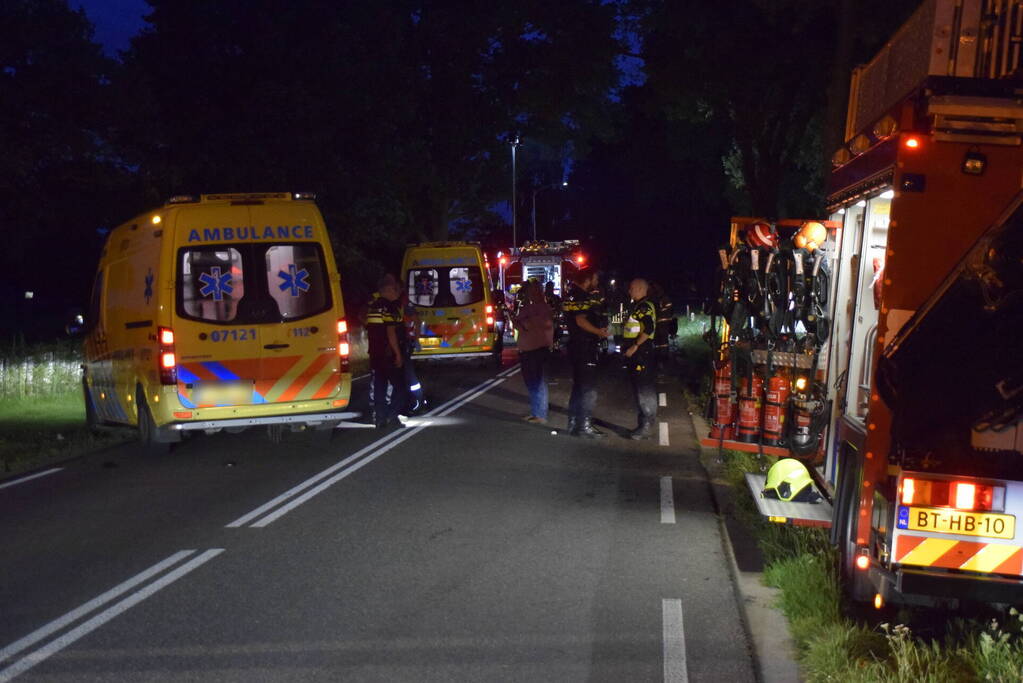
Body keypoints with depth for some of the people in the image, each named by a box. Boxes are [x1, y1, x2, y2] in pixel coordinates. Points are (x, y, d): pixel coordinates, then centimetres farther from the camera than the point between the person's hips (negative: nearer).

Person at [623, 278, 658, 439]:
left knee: (645, 390, -9)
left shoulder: (645, 307, -13)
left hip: (642, 353, -11)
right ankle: (643, 424, 20)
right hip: (635, 355, 11)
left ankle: (647, 426, -8)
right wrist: (626, 346, 18)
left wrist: (634, 346, -23)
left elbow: (648, 329, -24)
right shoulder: (635, 306, 19)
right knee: (638, 389, 14)